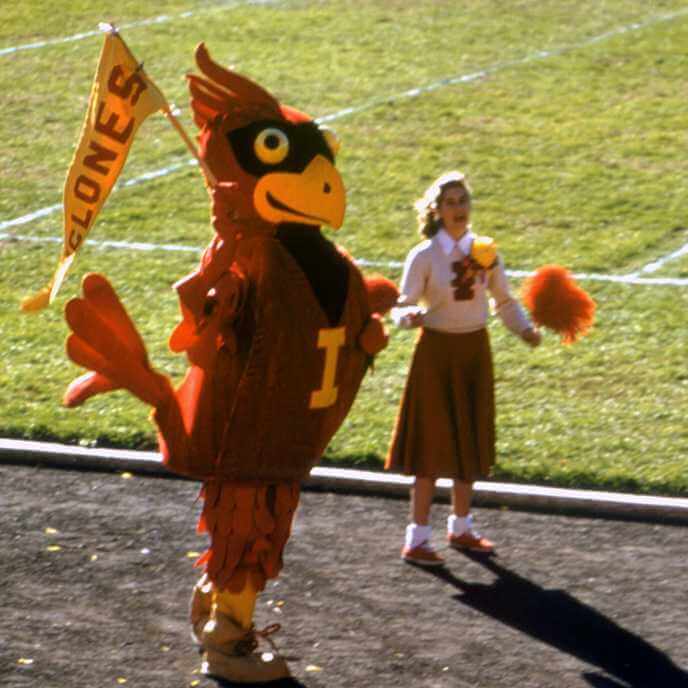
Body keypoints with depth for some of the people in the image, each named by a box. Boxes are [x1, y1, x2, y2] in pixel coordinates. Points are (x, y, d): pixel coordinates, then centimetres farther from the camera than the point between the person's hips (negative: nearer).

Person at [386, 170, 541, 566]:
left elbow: (505, 301, 11)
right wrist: (409, 316, -35)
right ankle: (418, 538, 1)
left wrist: (524, 329, -6)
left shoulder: (486, 251, 1)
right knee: (434, 442, -5)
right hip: (437, 350, -4)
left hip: (475, 349, 4)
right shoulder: (424, 257, -9)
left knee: (470, 442, 12)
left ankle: (461, 527, 28)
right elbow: (403, 308, -13)